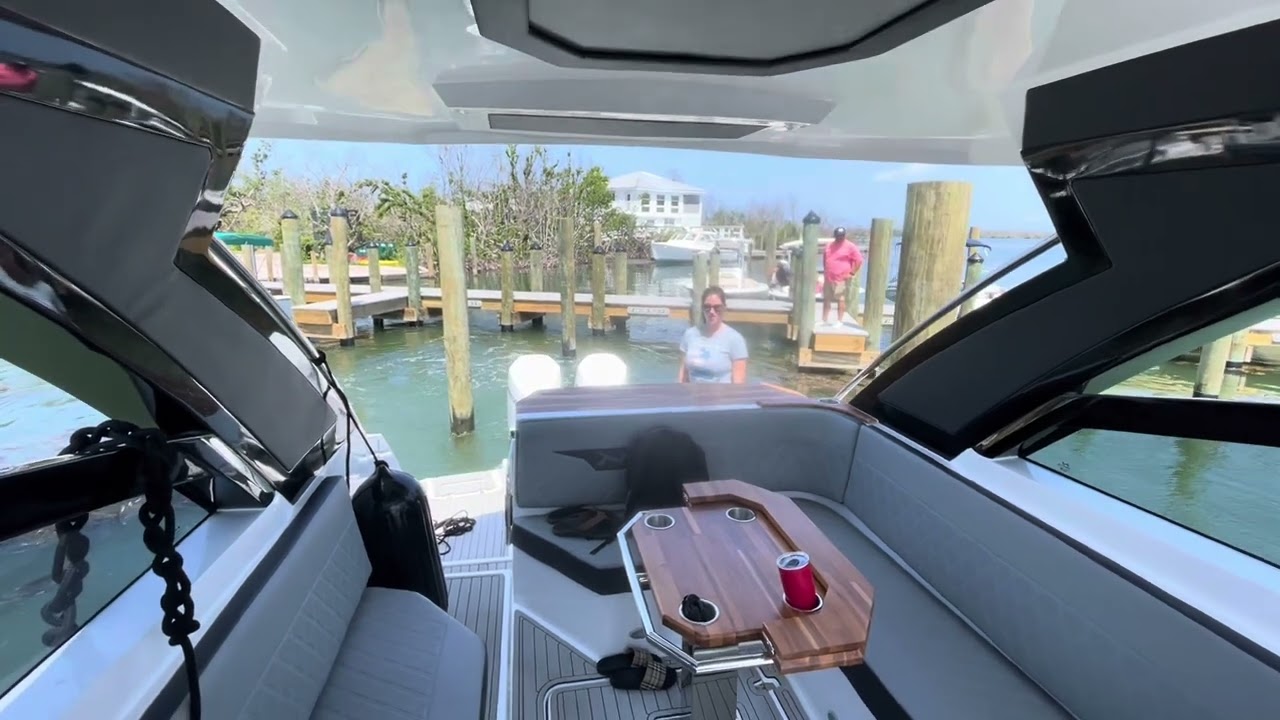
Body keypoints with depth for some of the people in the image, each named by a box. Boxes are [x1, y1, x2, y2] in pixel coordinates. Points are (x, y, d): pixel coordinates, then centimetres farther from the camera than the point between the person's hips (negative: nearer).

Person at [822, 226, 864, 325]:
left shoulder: (850, 247, -8)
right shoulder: (829, 245, 11)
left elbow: (859, 260, -8)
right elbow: (824, 257, 26)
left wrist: (852, 273, -10)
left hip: (841, 279, -6)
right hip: (828, 278, 6)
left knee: (840, 299, -3)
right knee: (826, 299, 10)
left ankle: (839, 320, 4)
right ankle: (824, 320, 18)